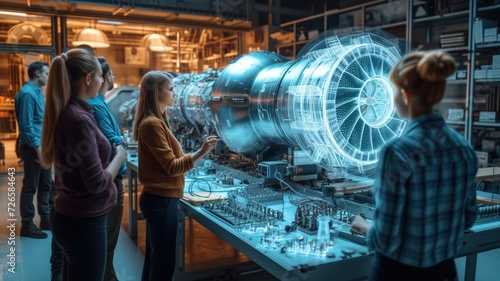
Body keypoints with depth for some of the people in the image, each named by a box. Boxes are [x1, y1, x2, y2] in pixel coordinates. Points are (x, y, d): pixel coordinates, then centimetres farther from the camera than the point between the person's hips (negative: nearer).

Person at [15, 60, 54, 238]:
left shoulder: (38, 92, 14)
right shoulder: (27, 93, -16)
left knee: (46, 184, 15)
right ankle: (27, 225, 9)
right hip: (32, 147, -10)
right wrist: (37, 147, -21)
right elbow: (26, 124, -20)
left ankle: (46, 220, 26)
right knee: (30, 187, -1)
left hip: (42, 145, 10)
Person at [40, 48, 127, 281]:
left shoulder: (66, 113, 5)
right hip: (84, 221, -9)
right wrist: (120, 156, -7)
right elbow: (97, 183, -22)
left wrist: (110, 152, 5)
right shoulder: (79, 119, -23)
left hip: (72, 216, 9)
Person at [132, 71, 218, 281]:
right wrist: (200, 153, -29)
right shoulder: (152, 124, -18)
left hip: (157, 197, 10)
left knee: (154, 257, 18)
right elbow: (171, 167, -20)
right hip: (162, 200, -10)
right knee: (164, 260, 1)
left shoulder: (155, 121, 13)